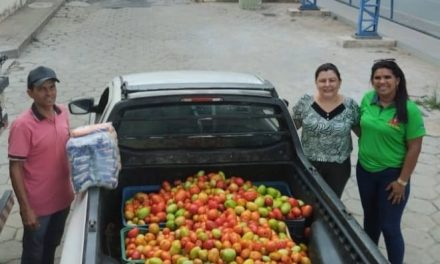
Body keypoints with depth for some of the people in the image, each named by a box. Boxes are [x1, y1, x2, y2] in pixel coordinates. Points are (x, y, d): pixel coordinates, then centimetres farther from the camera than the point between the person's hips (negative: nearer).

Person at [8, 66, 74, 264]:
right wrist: (25, 208, -19)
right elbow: (15, 169, -19)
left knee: (51, 246, 26)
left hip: (62, 198, 5)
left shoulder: (63, 113, -3)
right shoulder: (22, 125, -23)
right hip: (38, 204, -5)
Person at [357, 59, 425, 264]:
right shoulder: (367, 99, -5)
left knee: (389, 226, 3)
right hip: (364, 170, 5)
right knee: (370, 217, 23)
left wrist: (402, 181, -14)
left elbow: (414, 148, -15)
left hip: (391, 174, -5)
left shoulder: (409, 110, -19)